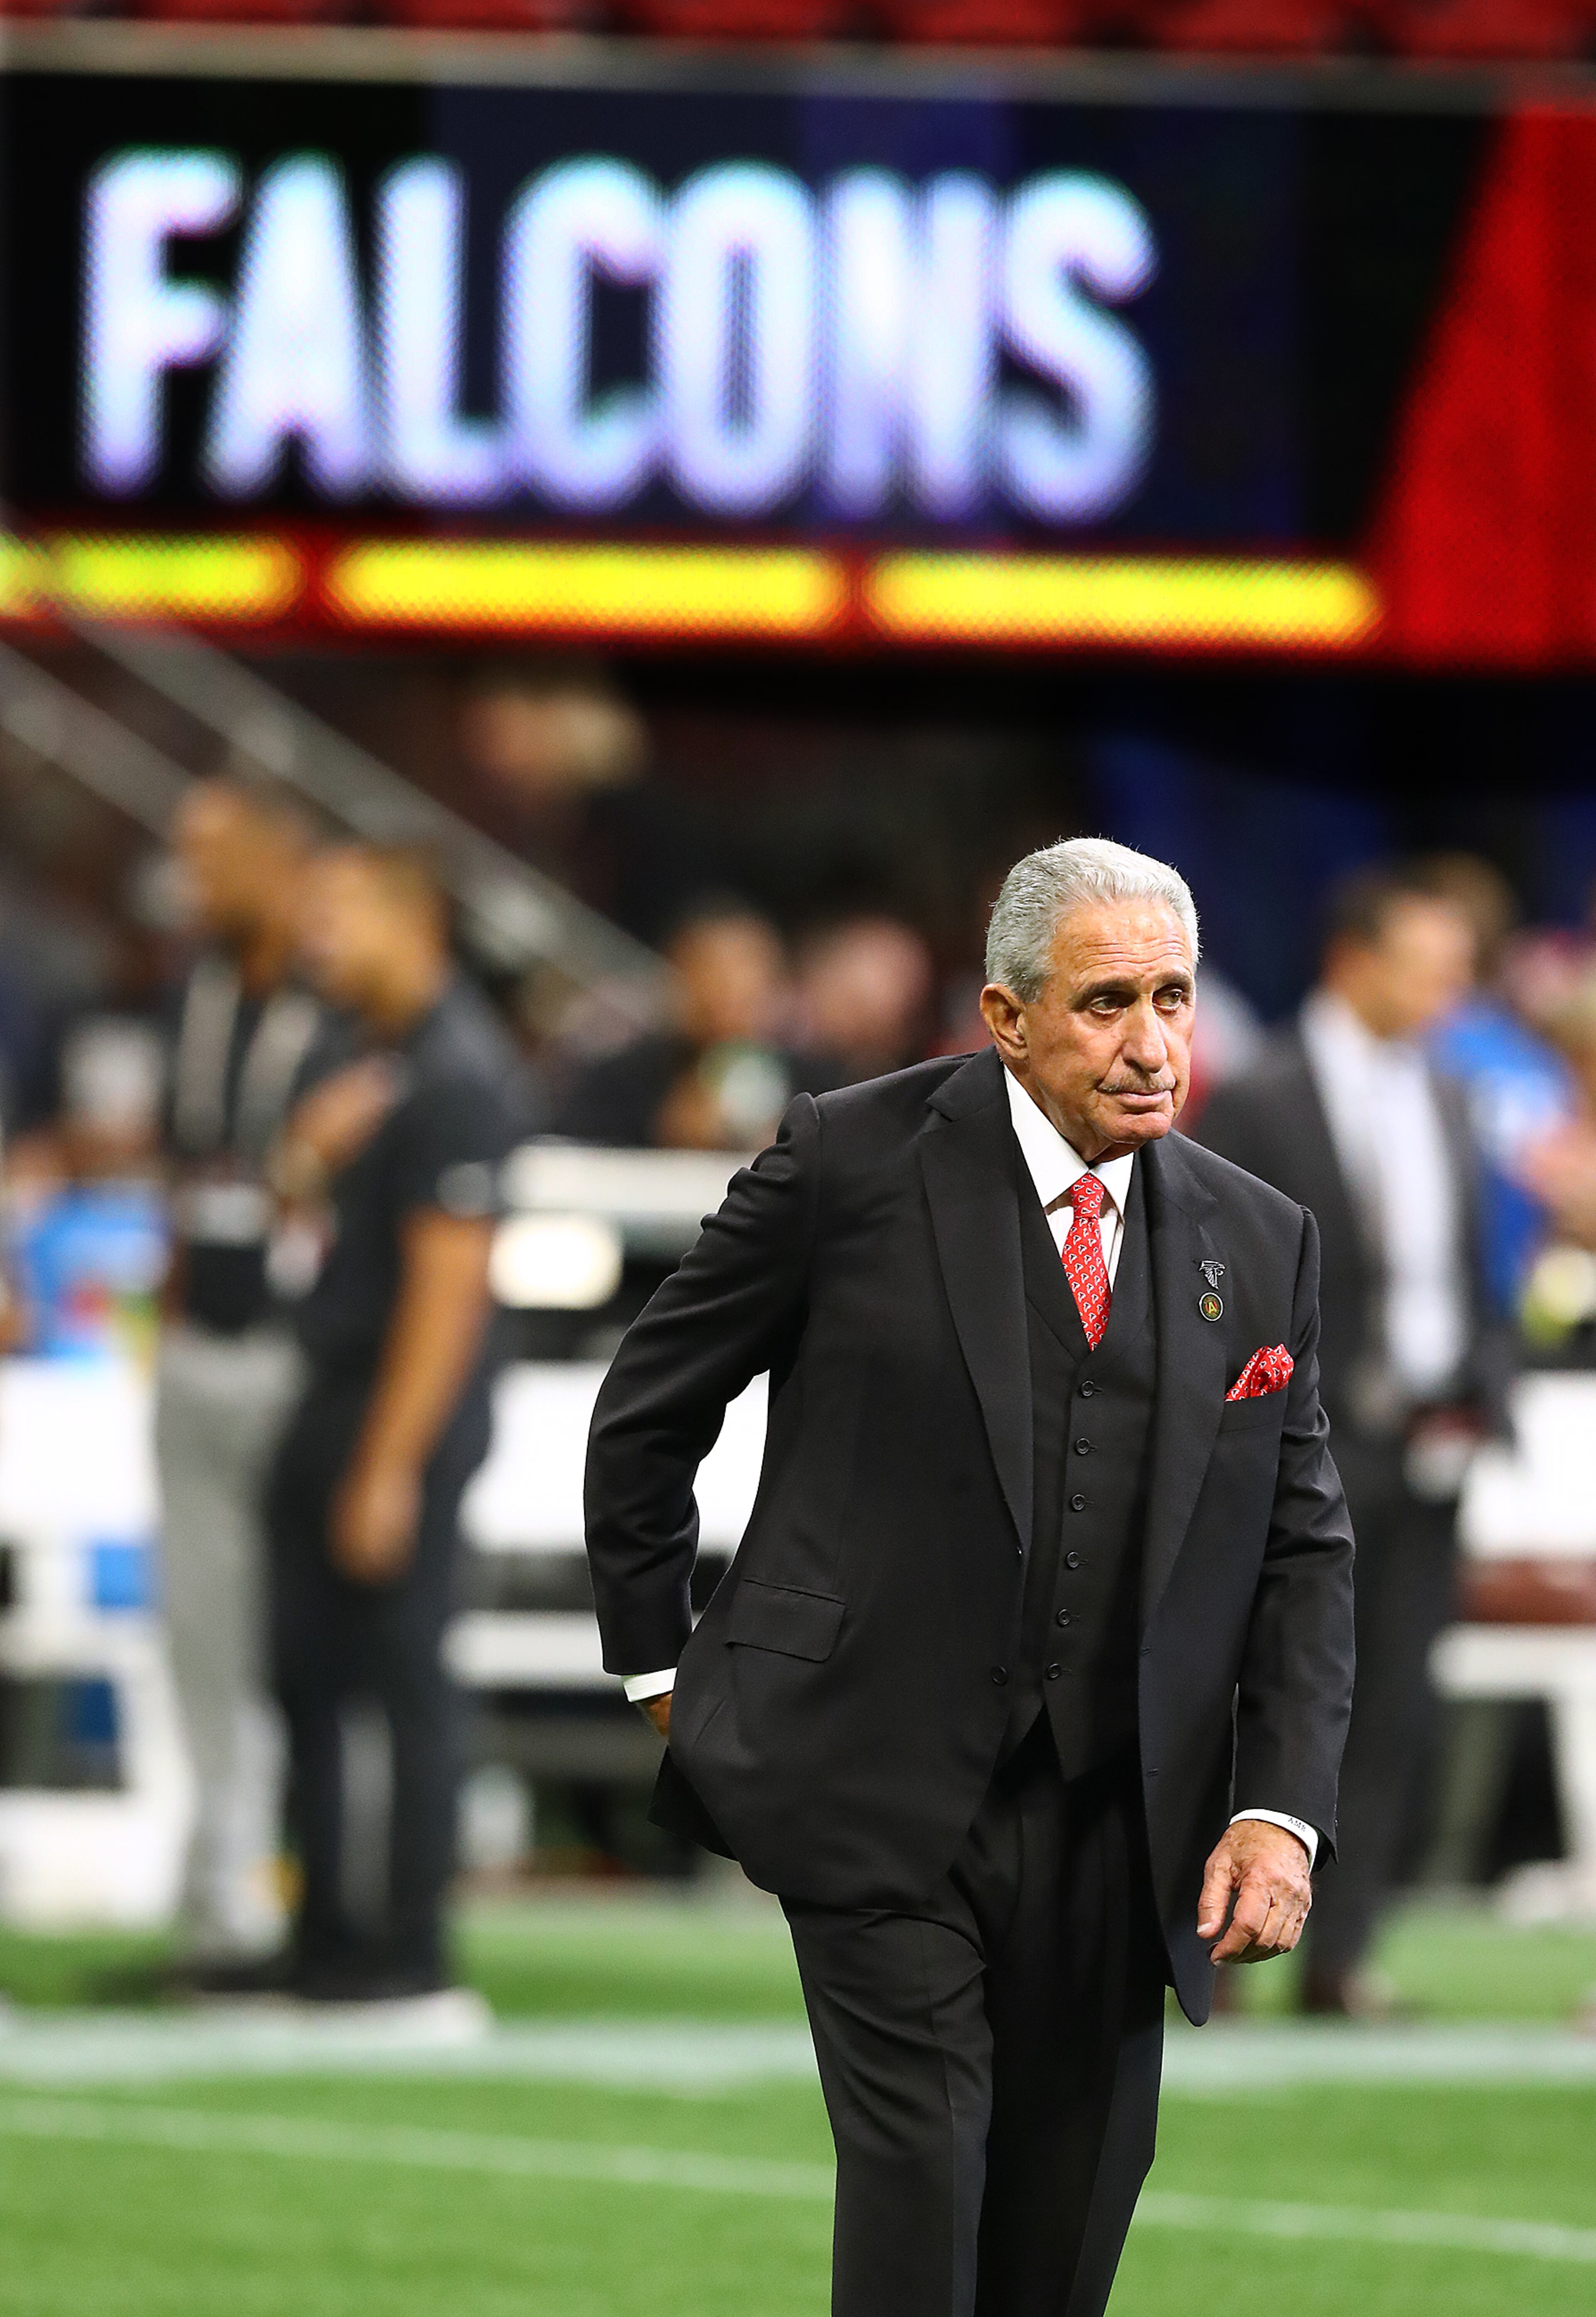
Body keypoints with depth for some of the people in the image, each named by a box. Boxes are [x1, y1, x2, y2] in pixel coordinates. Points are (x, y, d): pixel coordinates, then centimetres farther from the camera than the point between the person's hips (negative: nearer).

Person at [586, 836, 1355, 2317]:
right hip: (880, 1794, -4)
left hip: (1117, 1833, 4)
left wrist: (1282, 1809, -3)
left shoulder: (1259, 1246, 7)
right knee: (921, 2184, -13)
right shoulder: (854, 1164, -4)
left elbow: (1304, 1550, 9)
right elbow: (648, 1412, 5)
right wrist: (660, 1670, 6)